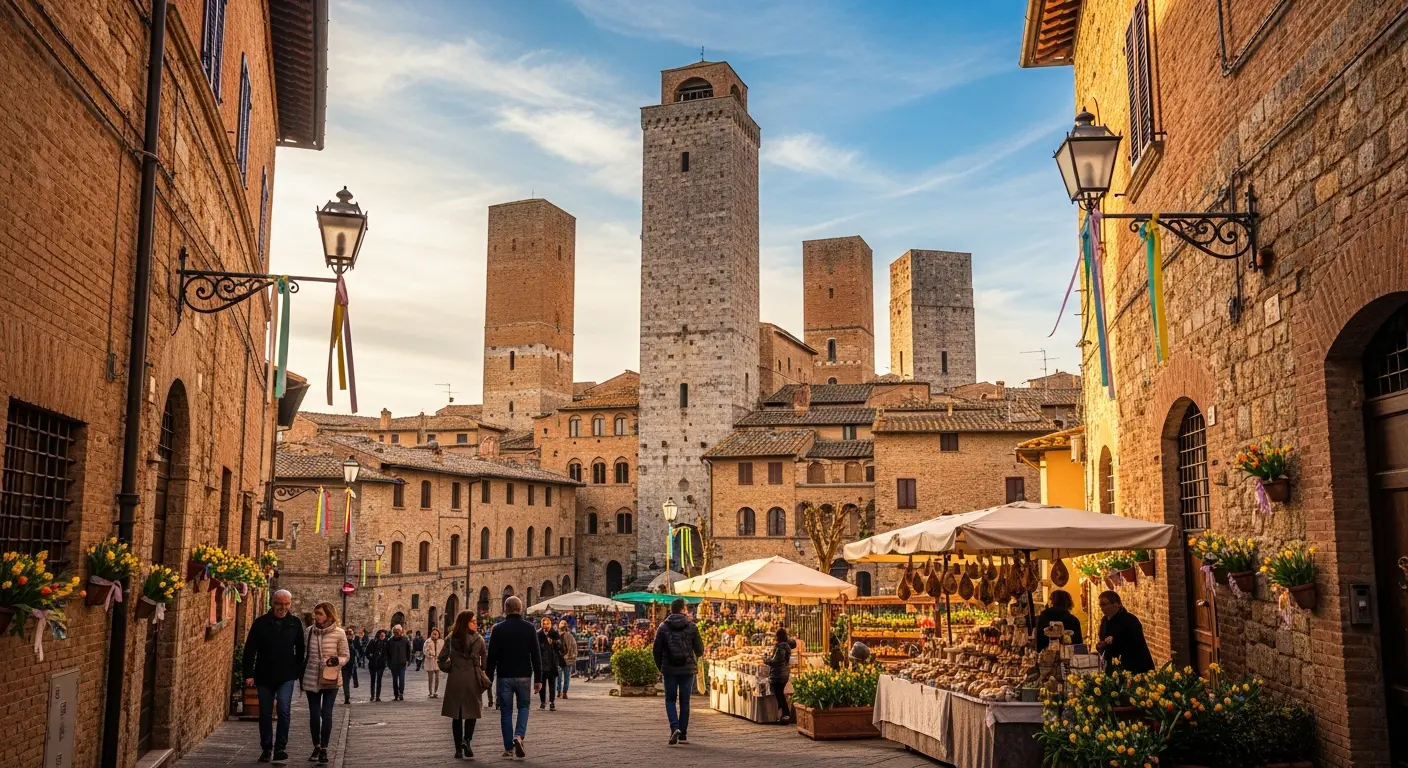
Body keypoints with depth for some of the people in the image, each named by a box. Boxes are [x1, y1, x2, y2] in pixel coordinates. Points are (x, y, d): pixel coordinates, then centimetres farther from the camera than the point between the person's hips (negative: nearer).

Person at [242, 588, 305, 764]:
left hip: (286, 676, -1)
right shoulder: (260, 623, -3)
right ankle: (266, 749, 18)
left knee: (284, 710, -11)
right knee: (265, 714, 7)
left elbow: (300, 650, 7)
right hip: (264, 676, 1)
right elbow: (250, 650, -3)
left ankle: (281, 747, -1)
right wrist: (248, 674, -10)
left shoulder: (295, 623, 1)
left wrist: (299, 672, 4)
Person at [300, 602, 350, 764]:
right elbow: (304, 654, 11)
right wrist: (301, 677, 13)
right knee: (314, 714, 8)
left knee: (326, 714, -4)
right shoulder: (308, 631, 0)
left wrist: (337, 661, -23)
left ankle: (324, 749, 7)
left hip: (331, 680, -3)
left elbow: (346, 656, -2)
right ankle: (316, 747, 23)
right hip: (311, 679, 3)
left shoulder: (339, 633, -8)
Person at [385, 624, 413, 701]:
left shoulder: (406, 640, -2)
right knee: (394, 680, 9)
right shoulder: (390, 641, 0)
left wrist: (408, 661, -2)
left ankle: (401, 693, -12)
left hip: (402, 663, -2)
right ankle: (396, 695, 17)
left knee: (402, 679, -11)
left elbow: (409, 651, 4)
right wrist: (388, 663, 1)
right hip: (393, 664, 2)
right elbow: (387, 653, 6)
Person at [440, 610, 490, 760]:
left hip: (454, 679, 2)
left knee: (456, 715, 9)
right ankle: (466, 739, -13)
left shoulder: (451, 639, 2)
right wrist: (486, 679, 8)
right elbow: (485, 661, -3)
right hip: (472, 679, -2)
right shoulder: (478, 639, -4)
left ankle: (458, 750, 9)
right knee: (471, 712, 11)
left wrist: (450, 669, 14)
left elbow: (441, 659, 1)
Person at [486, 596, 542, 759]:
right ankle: (519, 735, -7)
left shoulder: (498, 629, -4)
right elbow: (536, 655, -2)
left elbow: (492, 656, -3)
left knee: (506, 711, 9)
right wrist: (538, 678, 3)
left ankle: (509, 748, 11)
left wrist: (489, 678, 5)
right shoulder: (529, 628, -1)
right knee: (524, 706, 16)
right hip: (524, 676, 1)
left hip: (504, 676, 0)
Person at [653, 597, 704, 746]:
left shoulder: (663, 627, -1)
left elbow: (657, 650, -2)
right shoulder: (691, 626, -2)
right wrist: (695, 656, 23)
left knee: (670, 700, 11)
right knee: (685, 701, 9)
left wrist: (660, 666, 12)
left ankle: (675, 728, -10)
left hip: (669, 669, 0)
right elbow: (700, 650, 0)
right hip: (687, 669, 0)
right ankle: (683, 735, 10)